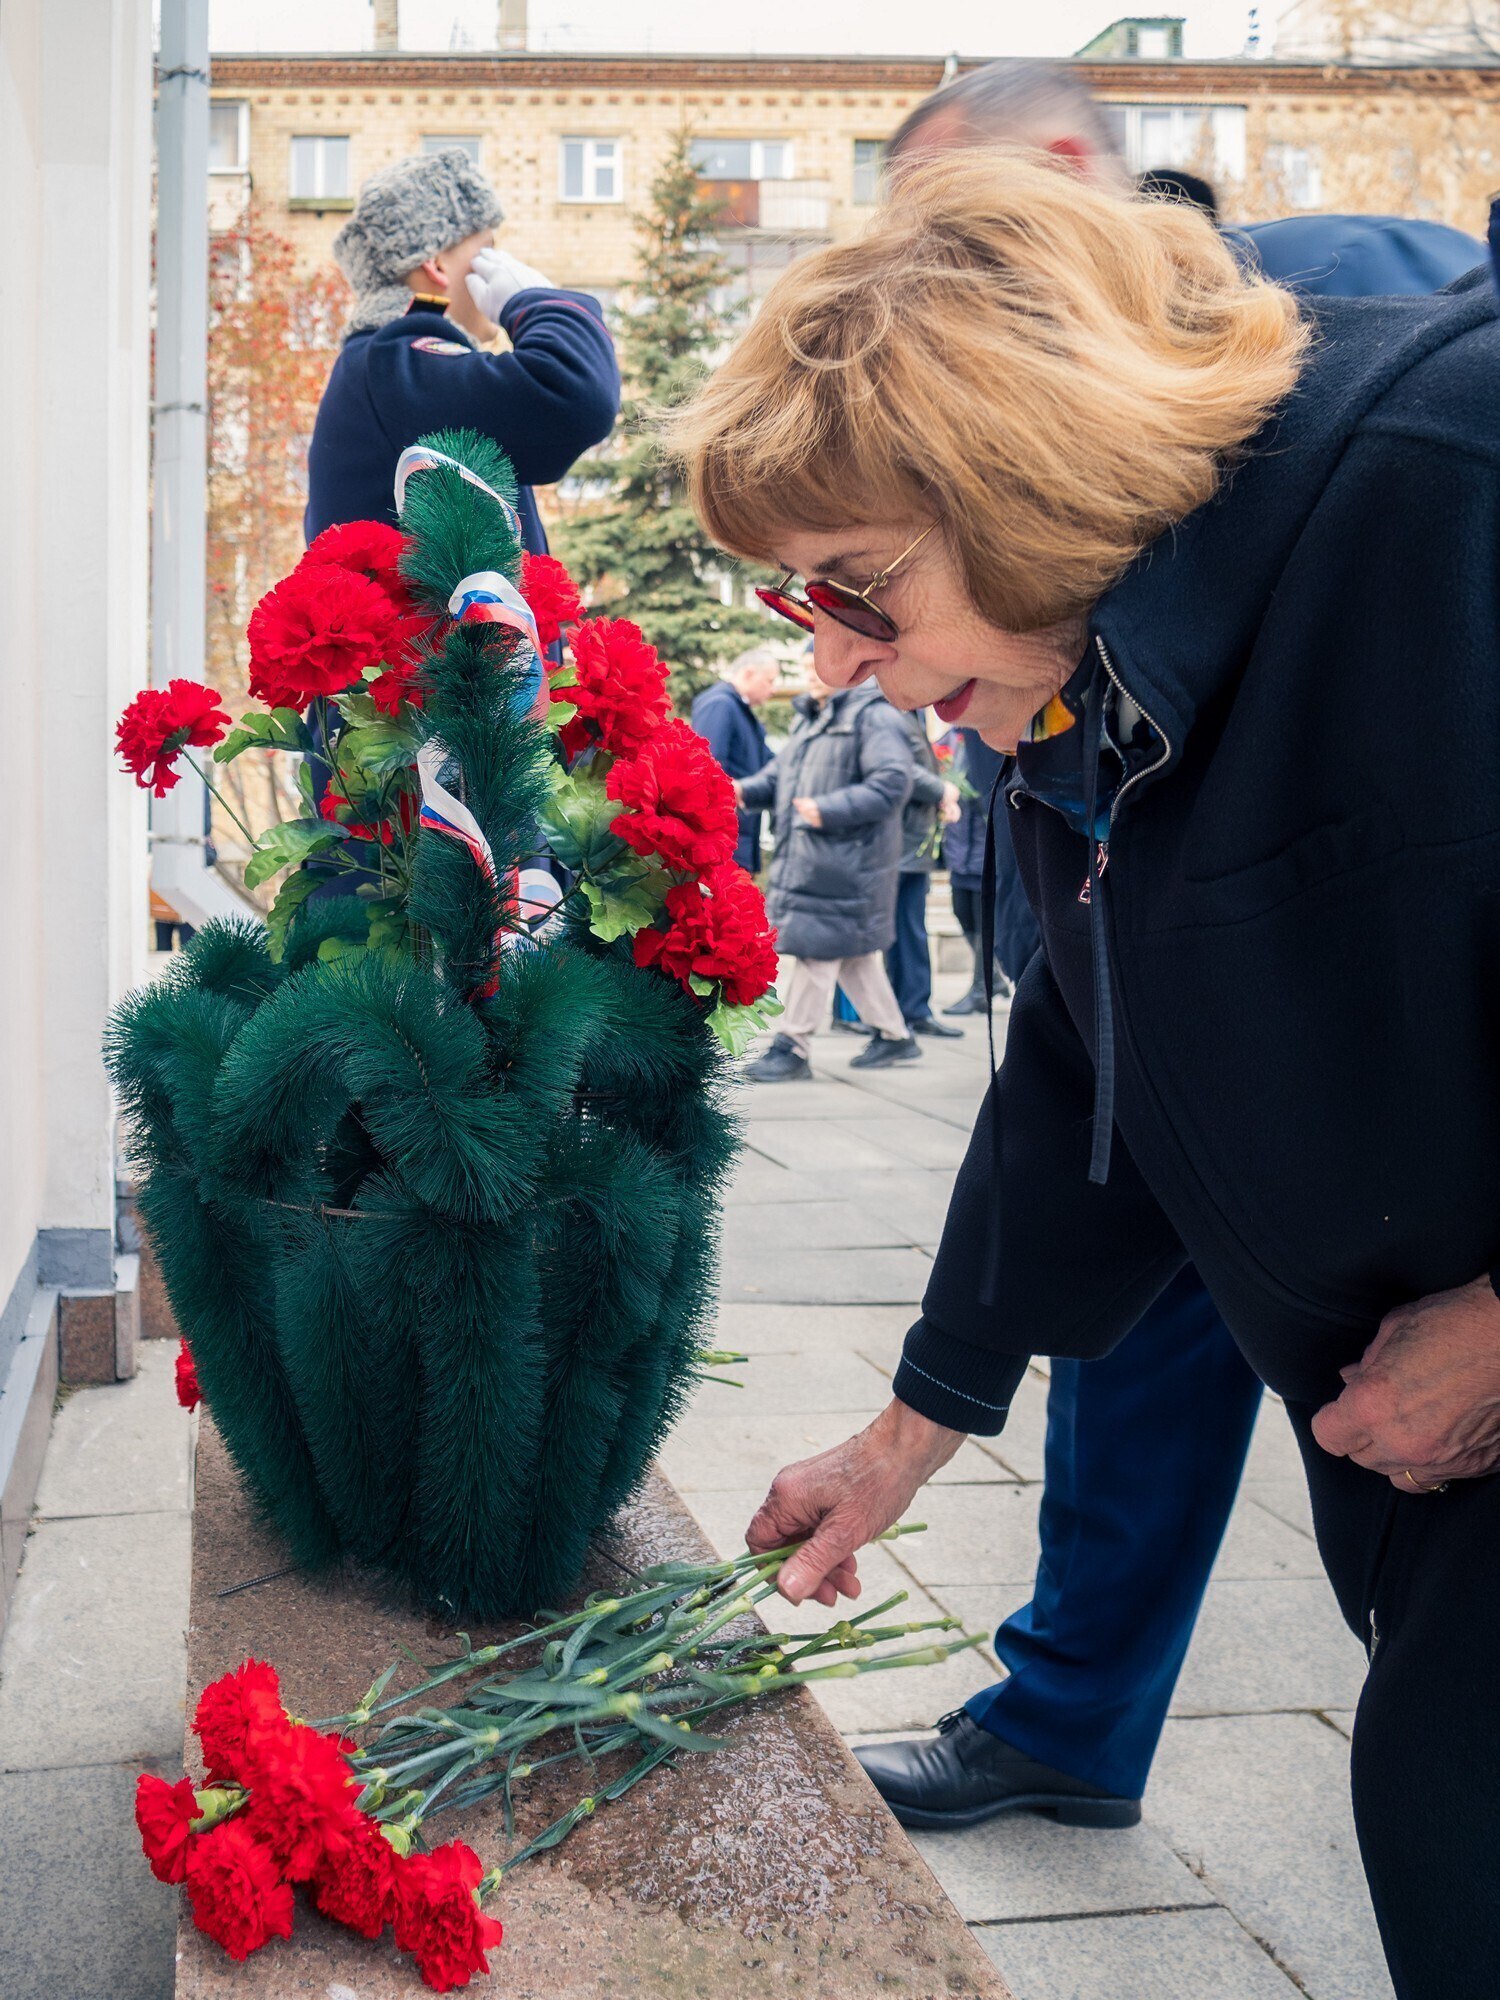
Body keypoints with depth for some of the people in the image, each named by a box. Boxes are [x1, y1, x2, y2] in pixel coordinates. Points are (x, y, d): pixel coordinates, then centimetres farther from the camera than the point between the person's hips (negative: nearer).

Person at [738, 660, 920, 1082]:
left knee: (816, 949, -7)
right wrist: (746, 791, 0)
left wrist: (829, 810, -25)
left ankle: (793, 1047, -1)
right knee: (853, 952, 14)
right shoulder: (811, 723, 20)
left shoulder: (874, 716, -9)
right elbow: (779, 775, 22)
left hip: (844, 861, -9)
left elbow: (892, 784, -19)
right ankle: (894, 1035, 25)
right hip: (804, 858, 9)